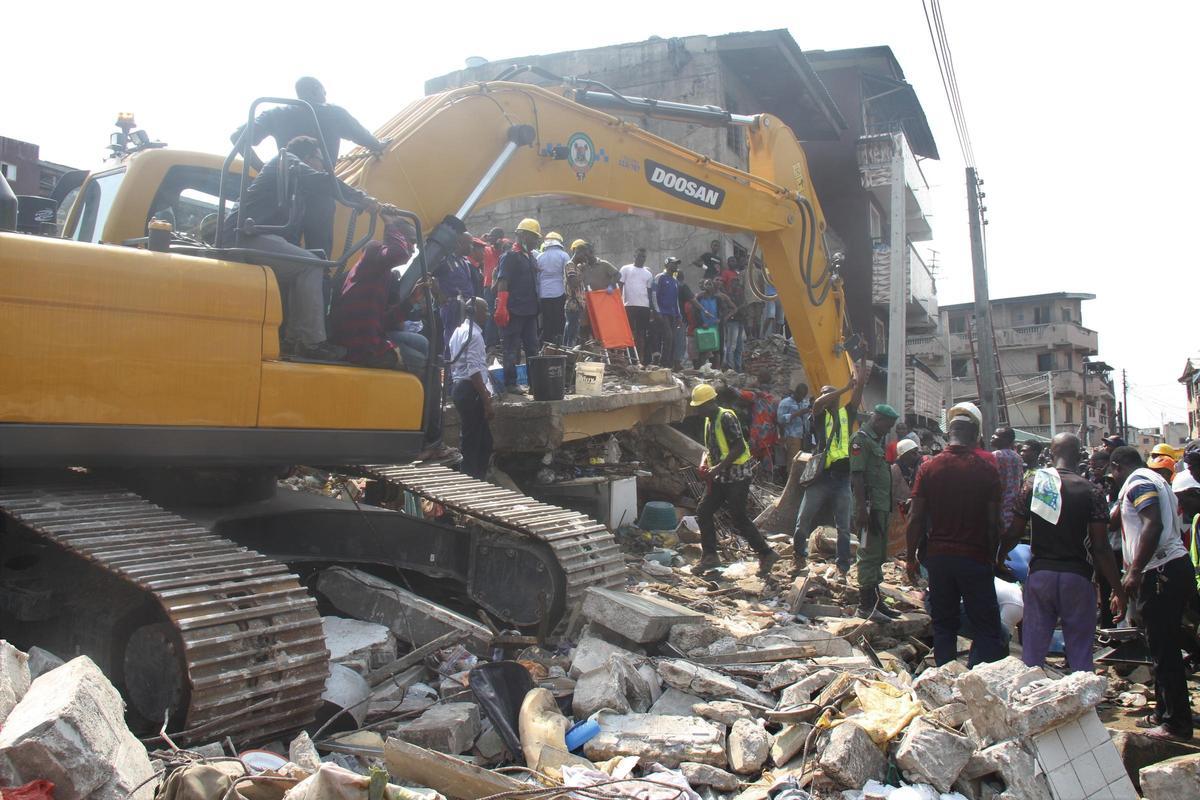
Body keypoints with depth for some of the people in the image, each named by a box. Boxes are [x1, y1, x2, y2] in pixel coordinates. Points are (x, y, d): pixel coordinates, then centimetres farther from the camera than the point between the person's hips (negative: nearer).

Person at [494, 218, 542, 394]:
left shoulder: (531, 258, 16)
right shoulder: (510, 257, -9)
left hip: (530, 311, 8)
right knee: (512, 349, -3)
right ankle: (510, 384, 2)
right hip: (514, 312, -8)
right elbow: (502, 283, -15)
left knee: (532, 347, 11)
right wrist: (501, 308, -23)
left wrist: (536, 307, 18)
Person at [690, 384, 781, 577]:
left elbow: (739, 448, -22)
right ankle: (710, 556, 14)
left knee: (739, 518, -8)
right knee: (703, 512, 6)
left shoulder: (726, 418, -17)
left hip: (737, 475, -9)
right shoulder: (709, 420, 12)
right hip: (720, 477, 9)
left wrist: (719, 467, -25)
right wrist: (704, 462, 3)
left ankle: (766, 554, 3)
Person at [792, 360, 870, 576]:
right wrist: (846, 387, -19)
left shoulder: (846, 413, 11)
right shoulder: (820, 416, 6)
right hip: (820, 476, -1)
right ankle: (800, 558, 21)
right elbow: (817, 403, -15)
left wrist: (860, 383, -27)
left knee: (844, 526, 4)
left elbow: (857, 399, -7)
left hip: (842, 477, 1)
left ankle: (843, 568, 11)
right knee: (803, 520, 2)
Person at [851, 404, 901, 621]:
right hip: (870, 506, -10)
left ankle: (875, 600, 23)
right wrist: (861, 508, -23)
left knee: (877, 556, 14)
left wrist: (889, 506, 18)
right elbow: (857, 475, -17)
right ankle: (865, 606, -3)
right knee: (869, 555, -7)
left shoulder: (878, 440, 20)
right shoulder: (861, 439, -9)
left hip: (882, 507, 10)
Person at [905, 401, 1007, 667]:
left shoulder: (929, 467, -2)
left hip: (938, 555, 2)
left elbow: (915, 518, -3)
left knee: (944, 625, 11)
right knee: (986, 628, 5)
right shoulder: (987, 467, -6)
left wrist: (911, 558, 7)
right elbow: (994, 521, -5)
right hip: (976, 556, -2)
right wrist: (994, 556, 7)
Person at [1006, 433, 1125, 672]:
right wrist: (1119, 590, 0)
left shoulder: (1033, 484, 0)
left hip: (1040, 574, 2)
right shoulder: (1091, 492, -6)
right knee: (1080, 653, 7)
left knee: (1033, 652, 8)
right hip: (1077, 577, -2)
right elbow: (1101, 548, -7)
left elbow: (1015, 533, 3)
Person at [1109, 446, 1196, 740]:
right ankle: (1165, 711, 24)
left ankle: (1176, 723, -1)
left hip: (1161, 572, -11)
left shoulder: (1137, 483, -9)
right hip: (1175, 566, 11)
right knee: (1164, 646, 16)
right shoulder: (1154, 480, 21)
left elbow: (1153, 525, -23)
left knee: (1164, 650, -6)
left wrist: (1135, 571, -23)